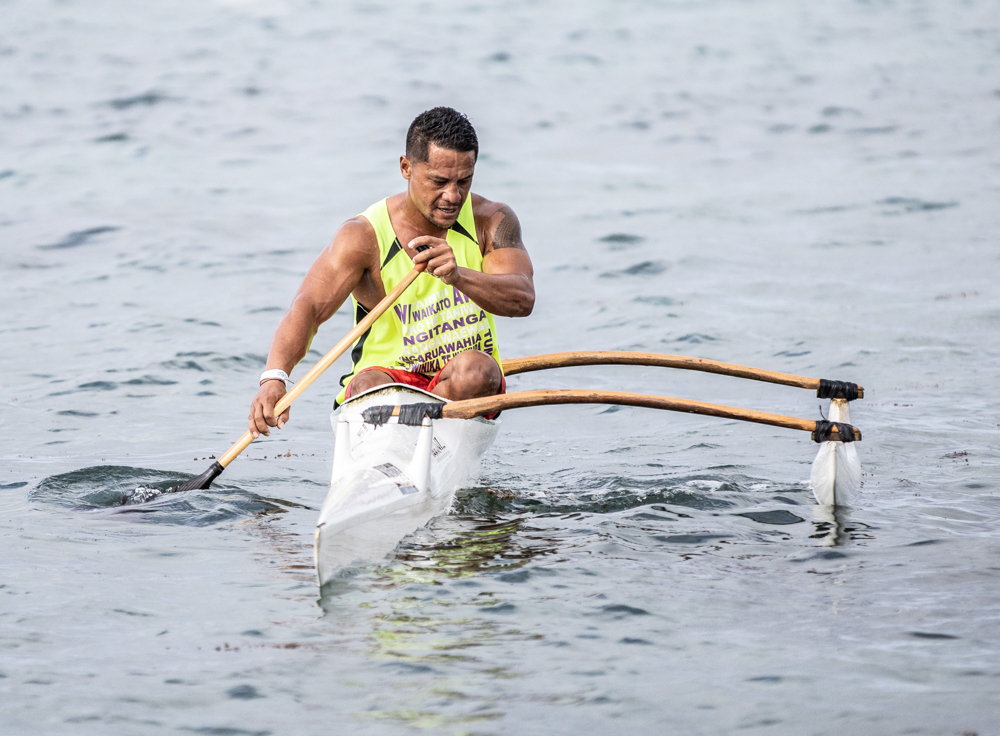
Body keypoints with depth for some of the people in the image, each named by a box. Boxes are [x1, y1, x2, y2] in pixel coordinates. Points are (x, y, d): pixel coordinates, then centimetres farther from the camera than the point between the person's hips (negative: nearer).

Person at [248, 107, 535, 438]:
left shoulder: (491, 222, -4)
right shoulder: (364, 236, -11)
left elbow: (522, 299, -19)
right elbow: (309, 308, -23)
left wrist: (459, 276, -41)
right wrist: (274, 377, -44)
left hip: (468, 388, 2)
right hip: (389, 376, -2)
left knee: (474, 368, -32)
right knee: (370, 386, -35)